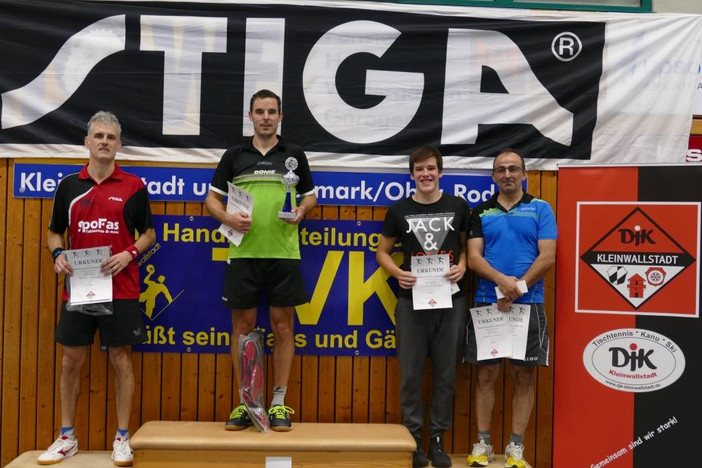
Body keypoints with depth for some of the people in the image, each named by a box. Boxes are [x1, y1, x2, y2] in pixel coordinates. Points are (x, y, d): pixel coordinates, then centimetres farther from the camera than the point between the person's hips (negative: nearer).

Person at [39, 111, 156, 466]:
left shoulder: (133, 186, 1)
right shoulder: (68, 185, 8)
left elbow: (149, 233, 6)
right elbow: (54, 232, 15)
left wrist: (129, 254, -12)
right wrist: (58, 256, -5)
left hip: (121, 290, -2)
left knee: (121, 360, 3)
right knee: (71, 361, 9)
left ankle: (122, 438, 14)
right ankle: (66, 437, 23)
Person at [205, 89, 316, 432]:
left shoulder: (294, 155, 9)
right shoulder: (234, 155, 9)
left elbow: (310, 195, 16)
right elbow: (212, 198, 11)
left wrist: (301, 211, -6)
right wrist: (229, 218, -8)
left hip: (284, 254, 0)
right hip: (243, 253, 1)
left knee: (282, 326, 3)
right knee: (243, 327, 5)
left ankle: (279, 404, 15)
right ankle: (244, 403, 17)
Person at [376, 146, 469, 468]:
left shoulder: (458, 207, 4)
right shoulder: (399, 210, 3)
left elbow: (467, 246, 13)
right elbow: (382, 252, 10)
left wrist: (462, 266, -8)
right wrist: (397, 272, -9)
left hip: (451, 300, 1)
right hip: (411, 300, 0)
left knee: (445, 373, 7)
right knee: (410, 373, 4)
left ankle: (437, 439, 21)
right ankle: (412, 438, 19)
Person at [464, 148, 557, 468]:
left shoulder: (540, 209, 4)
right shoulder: (481, 212, 8)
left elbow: (547, 257, -5)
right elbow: (473, 258, -1)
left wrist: (517, 289, -14)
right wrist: (501, 280, -19)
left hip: (528, 304, -1)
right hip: (486, 304, 1)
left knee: (524, 376, 4)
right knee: (486, 374, 5)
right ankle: (483, 442, 17)